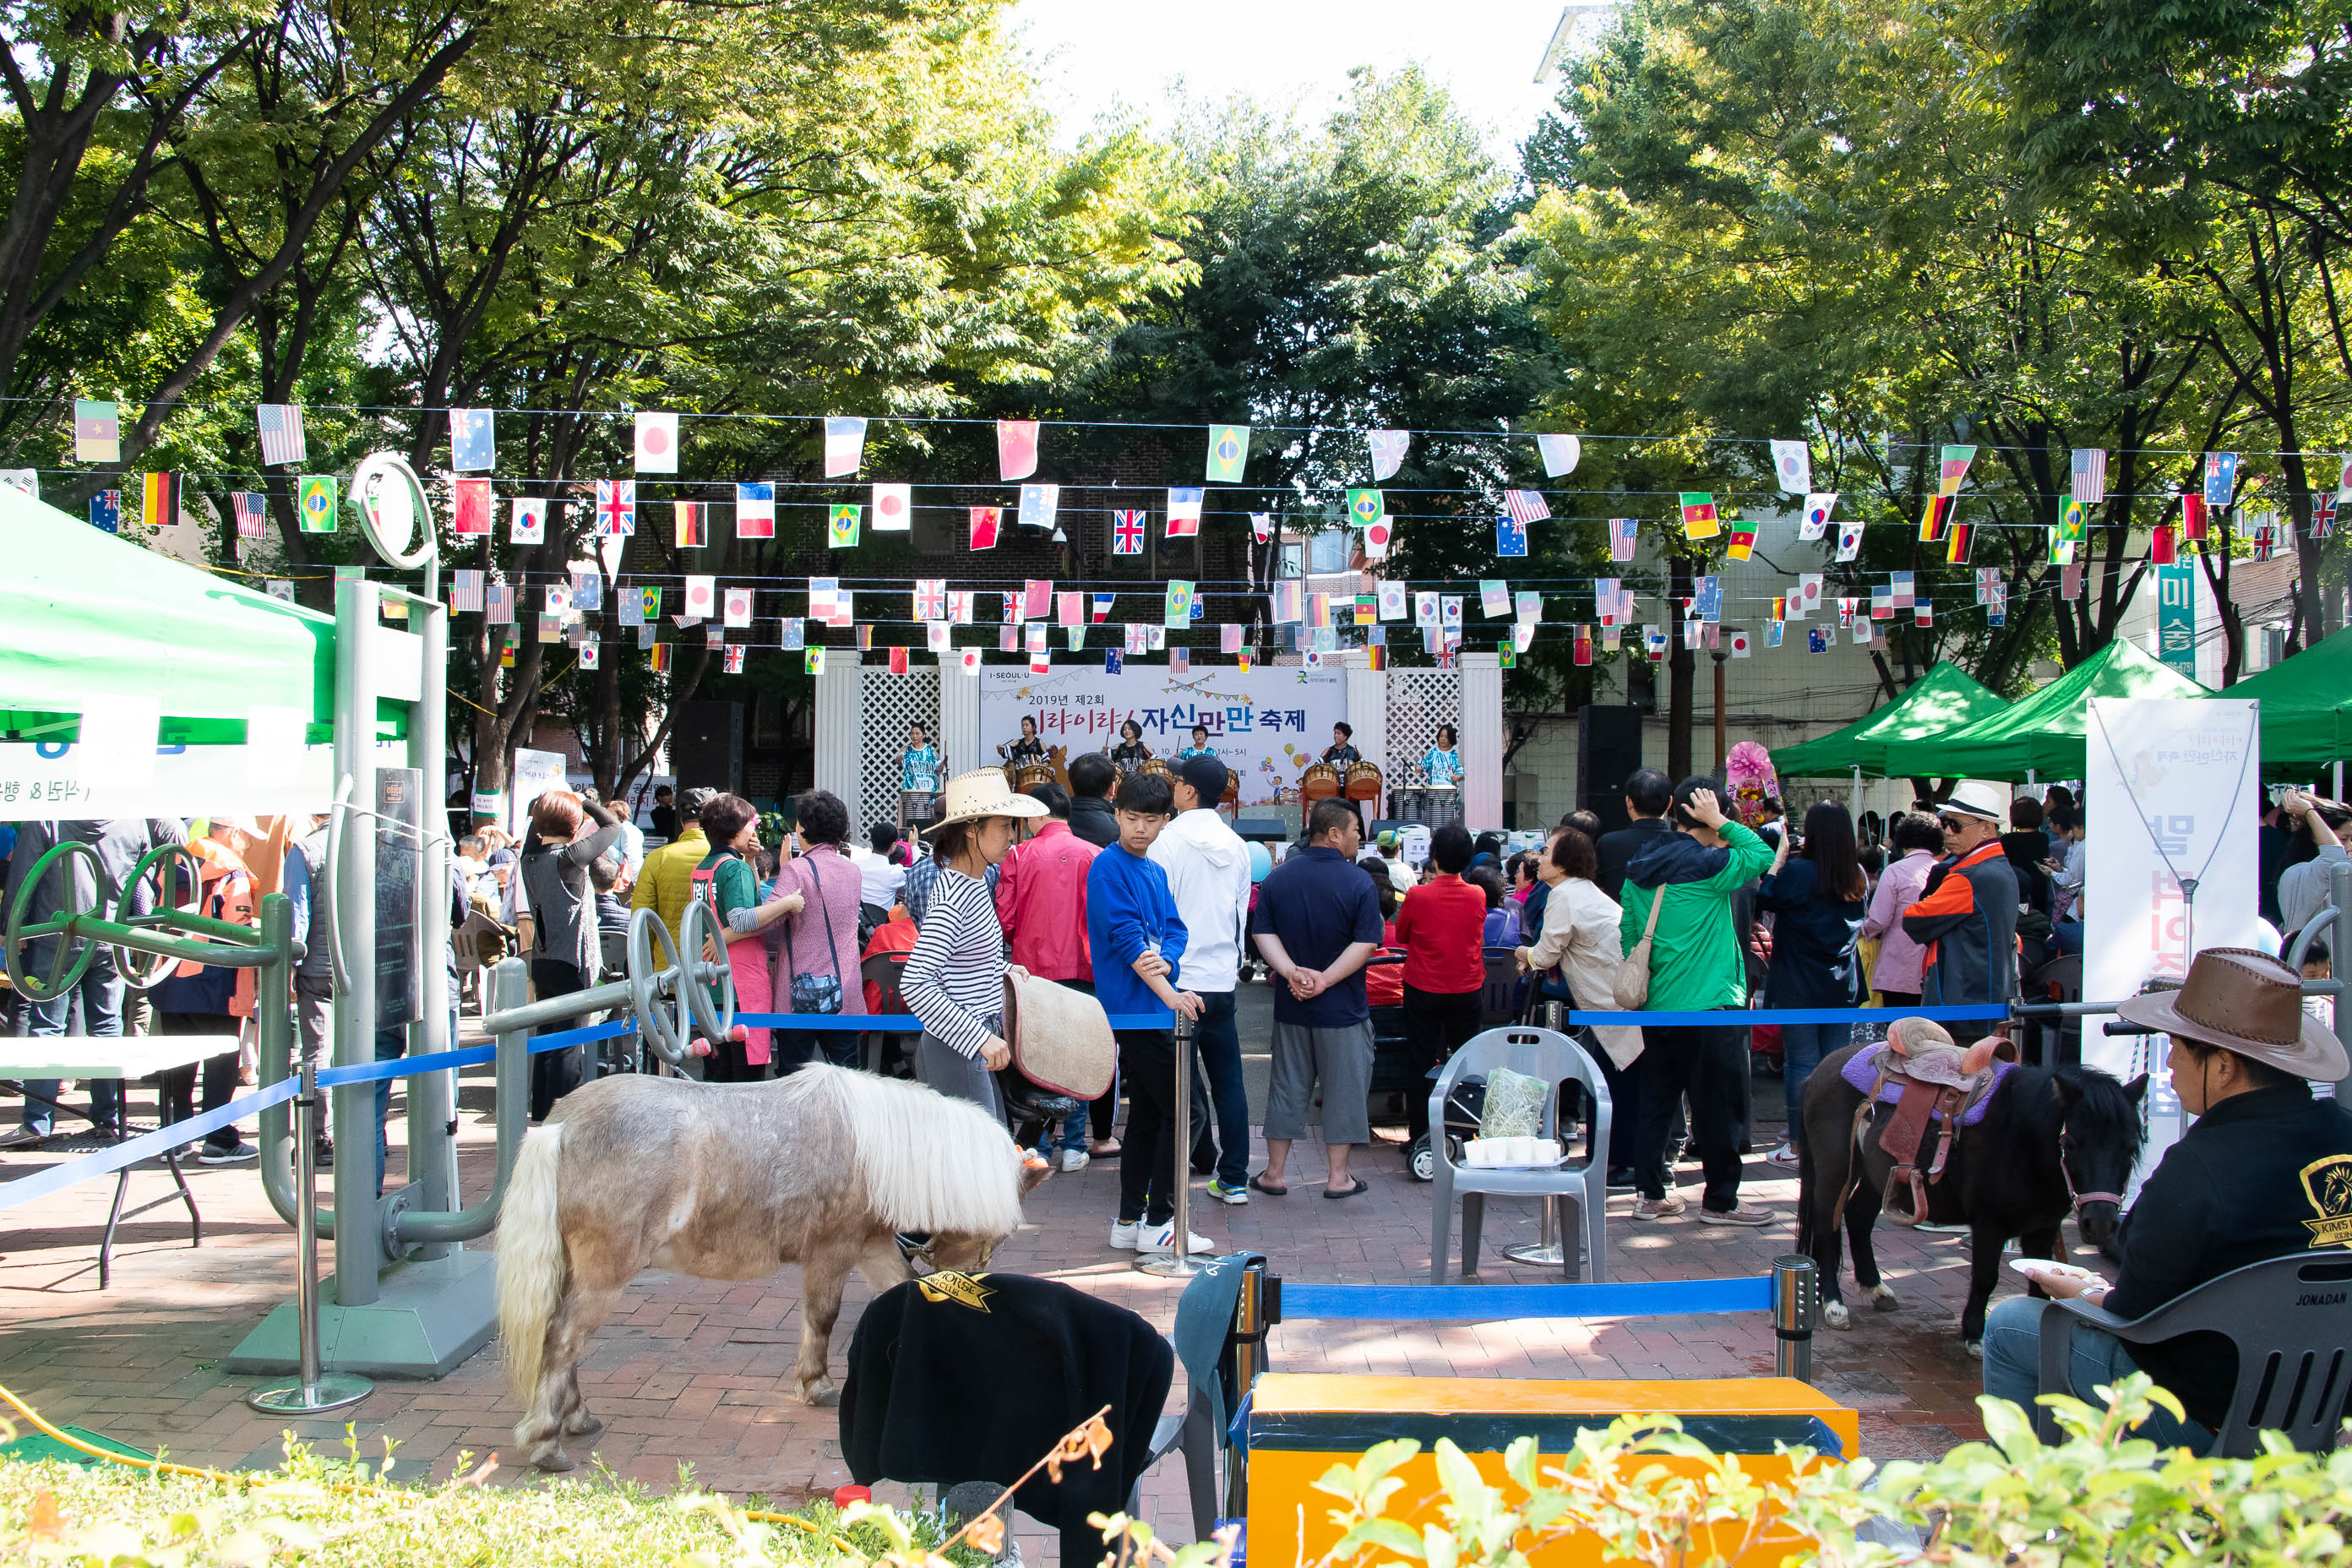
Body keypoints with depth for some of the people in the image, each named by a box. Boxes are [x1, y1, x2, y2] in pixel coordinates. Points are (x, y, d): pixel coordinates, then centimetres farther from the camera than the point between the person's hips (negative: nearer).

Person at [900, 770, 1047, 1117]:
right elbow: (914, 984, -27)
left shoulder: (975, 883, 11)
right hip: (955, 1052, -10)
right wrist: (981, 1039, -28)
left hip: (978, 1049, 10)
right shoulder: (952, 896, -19)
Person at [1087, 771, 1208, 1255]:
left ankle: (1130, 1222, 17)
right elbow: (1125, 937, -18)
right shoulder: (1109, 866, -10)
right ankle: (1158, 1224, -3)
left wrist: (1166, 961, -14)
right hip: (1135, 1008, -9)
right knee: (1178, 1111, -8)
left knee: (1147, 1115, 12)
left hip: (1148, 1011, 9)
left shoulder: (1155, 871, 16)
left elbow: (1175, 929, 9)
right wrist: (1169, 994, -24)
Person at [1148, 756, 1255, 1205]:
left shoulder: (1169, 841, -10)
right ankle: (1234, 1179, 14)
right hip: (1223, 981, 5)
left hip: (1181, 979, -5)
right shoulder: (1237, 846, 8)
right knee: (1228, 1080, 10)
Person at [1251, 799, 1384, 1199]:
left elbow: (1263, 933, -3)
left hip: (1290, 1003, 4)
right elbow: (1365, 944, -17)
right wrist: (1324, 980, -17)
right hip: (1342, 1008, -4)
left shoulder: (1276, 878, 2)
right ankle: (1338, 1176, 11)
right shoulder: (1357, 882, -11)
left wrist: (1293, 972, -12)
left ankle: (1274, 1172, 16)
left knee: (1287, 1087, 12)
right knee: (1343, 1088, 7)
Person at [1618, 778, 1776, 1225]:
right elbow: (1763, 856, -5)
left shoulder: (1639, 869, 7)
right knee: (1718, 1105, 2)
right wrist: (1721, 822, -3)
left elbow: (1628, 934, 12)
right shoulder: (1706, 865, -14)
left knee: (1657, 1100, 12)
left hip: (1656, 1004, 7)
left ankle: (1651, 1194, 15)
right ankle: (1720, 1201, 9)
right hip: (1708, 1005, -7)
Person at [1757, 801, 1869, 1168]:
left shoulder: (1798, 872, -15)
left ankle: (1799, 1146, 3)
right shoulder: (1858, 877, 2)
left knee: (1801, 1063, 0)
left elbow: (1766, 900, -2)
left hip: (1800, 986, -5)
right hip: (1844, 986, 5)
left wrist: (1780, 856, 0)